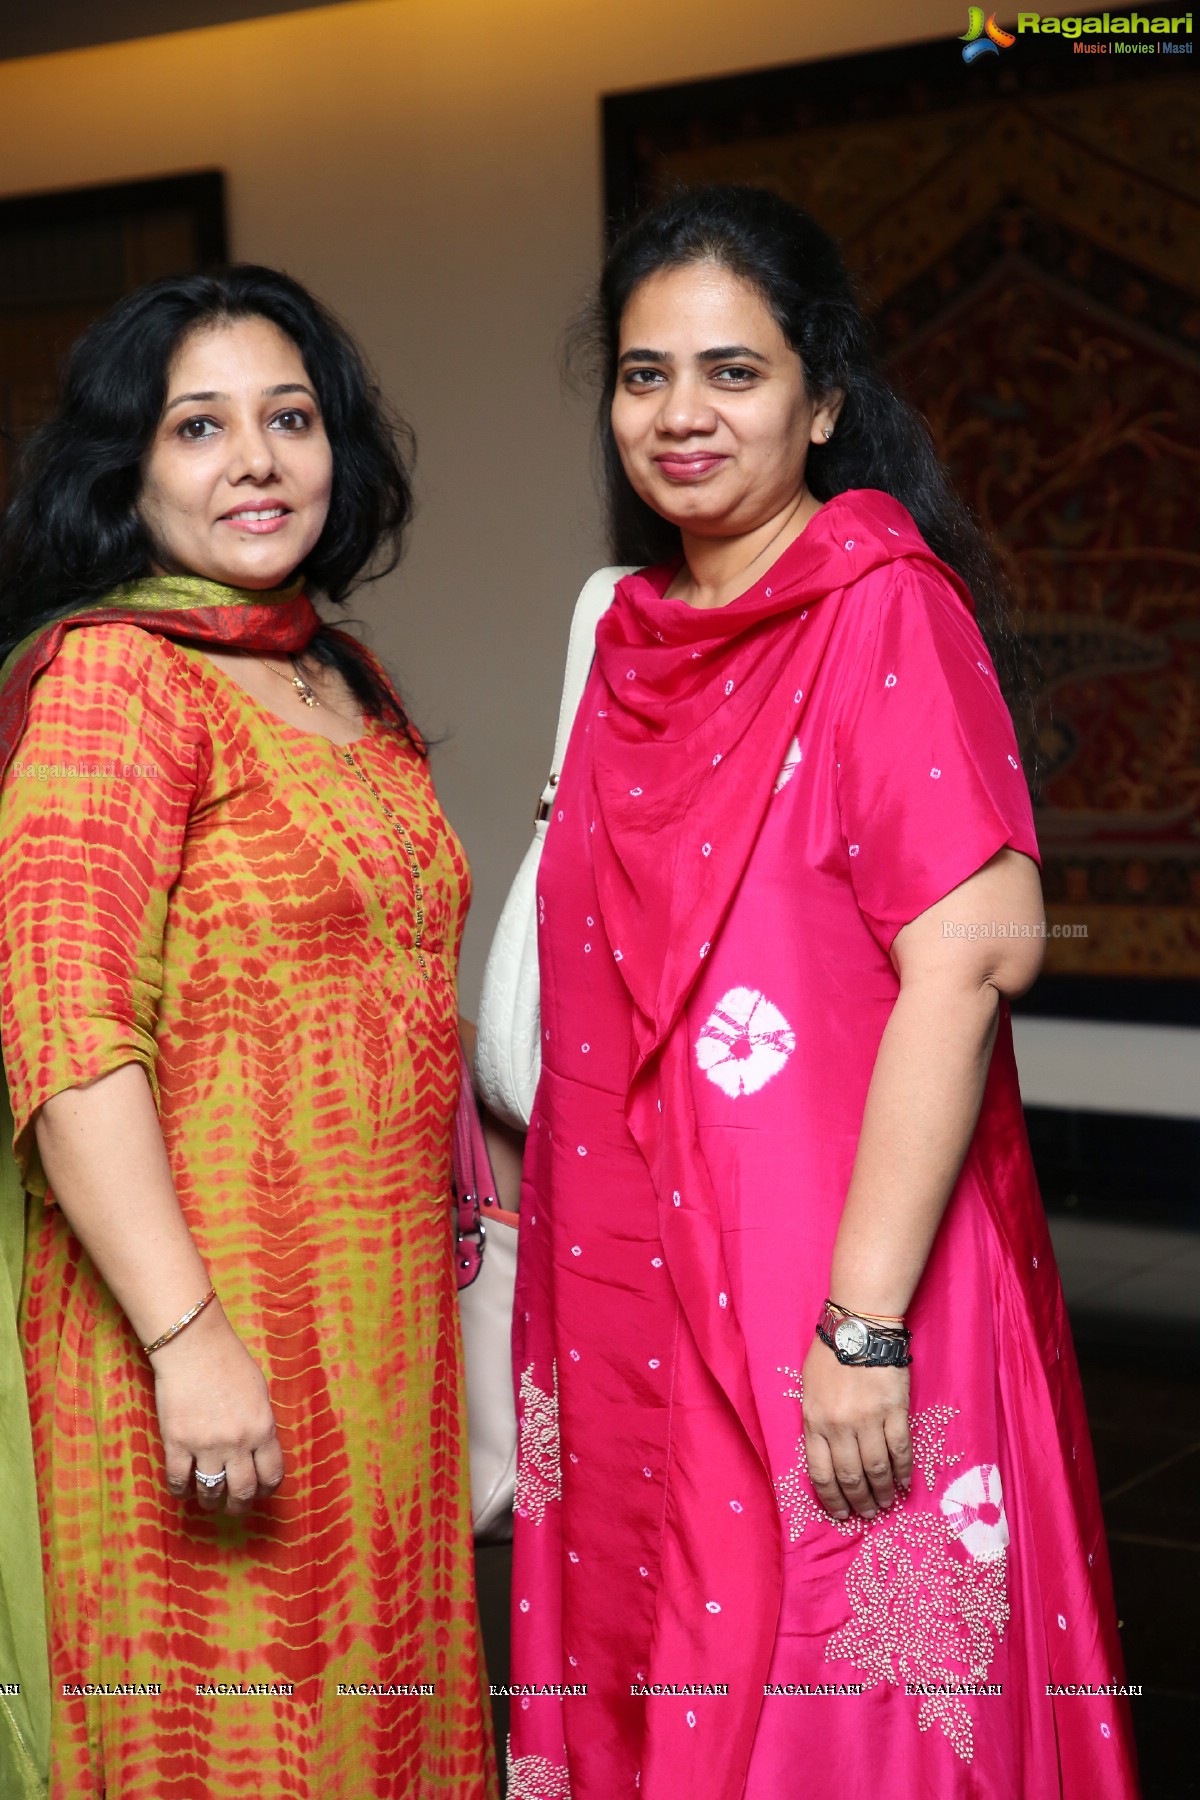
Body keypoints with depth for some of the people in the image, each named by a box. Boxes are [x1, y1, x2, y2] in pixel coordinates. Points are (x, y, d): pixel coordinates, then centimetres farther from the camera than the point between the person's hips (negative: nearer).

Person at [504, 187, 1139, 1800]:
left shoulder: (884, 607, -12)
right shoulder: (634, 631, 10)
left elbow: (969, 957, -20)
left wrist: (865, 1322, -23)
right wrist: (564, 1282, 16)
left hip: (824, 1307, -7)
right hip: (631, 1290, 7)